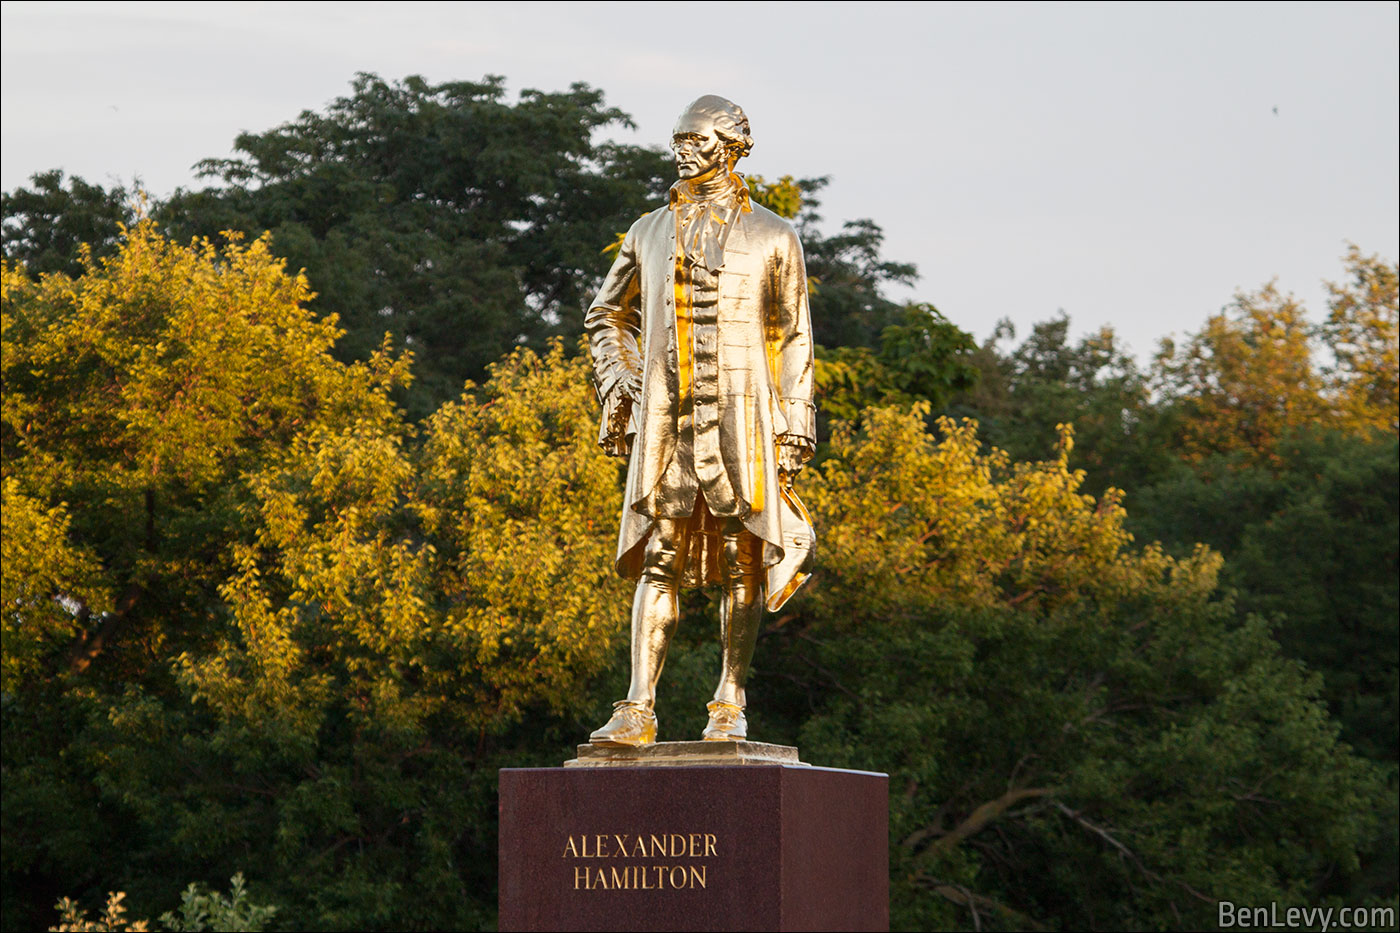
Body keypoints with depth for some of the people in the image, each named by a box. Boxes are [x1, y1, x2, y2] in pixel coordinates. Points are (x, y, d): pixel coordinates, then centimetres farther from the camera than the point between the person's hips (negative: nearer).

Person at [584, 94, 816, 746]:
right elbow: (606, 315, 27)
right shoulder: (650, 234, 15)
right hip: (665, 418, 2)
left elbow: (794, 339, 6)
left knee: (741, 558, -1)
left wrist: (794, 424, -2)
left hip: (740, 415, -2)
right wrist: (615, 386, 12)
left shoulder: (772, 237, 7)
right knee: (658, 558, -3)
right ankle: (637, 711, -7)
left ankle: (729, 704, 7)